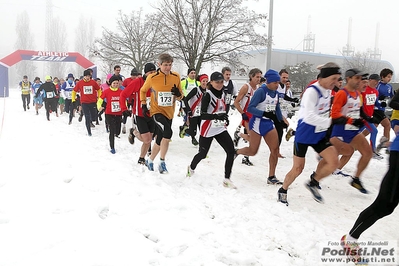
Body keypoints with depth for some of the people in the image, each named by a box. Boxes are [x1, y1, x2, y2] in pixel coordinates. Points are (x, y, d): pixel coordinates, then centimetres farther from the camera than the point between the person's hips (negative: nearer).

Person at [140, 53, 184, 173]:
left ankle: (150, 161, 38)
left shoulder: (176, 77, -3)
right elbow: (143, 91, 9)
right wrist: (144, 104, 2)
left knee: (160, 139, 14)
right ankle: (162, 163, -14)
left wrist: (178, 94, -16)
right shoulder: (152, 78, -10)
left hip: (169, 113, 4)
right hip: (157, 111, -4)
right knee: (168, 132, -29)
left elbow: (180, 96, 6)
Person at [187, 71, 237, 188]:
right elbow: (202, 115, -26)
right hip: (207, 130, -6)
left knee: (231, 151, -11)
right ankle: (191, 168, 41)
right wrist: (217, 116, -38)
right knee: (203, 153, 8)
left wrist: (225, 118, 18)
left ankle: (227, 179, -2)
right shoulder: (207, 95, -16)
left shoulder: (222, 94, 6)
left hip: (221, 129, 6)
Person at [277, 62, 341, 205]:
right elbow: (309, 117, -32)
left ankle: (313, 183, 17)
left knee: (333, 162, -6)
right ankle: (283, 191, 27)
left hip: (319, 134, 7)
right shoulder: (311, 91, -23)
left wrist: (327, 130, 10)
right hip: (304, 135, -7)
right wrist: (330, 122, -33)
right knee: (298, 168, 3)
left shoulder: (328, 92, 3)